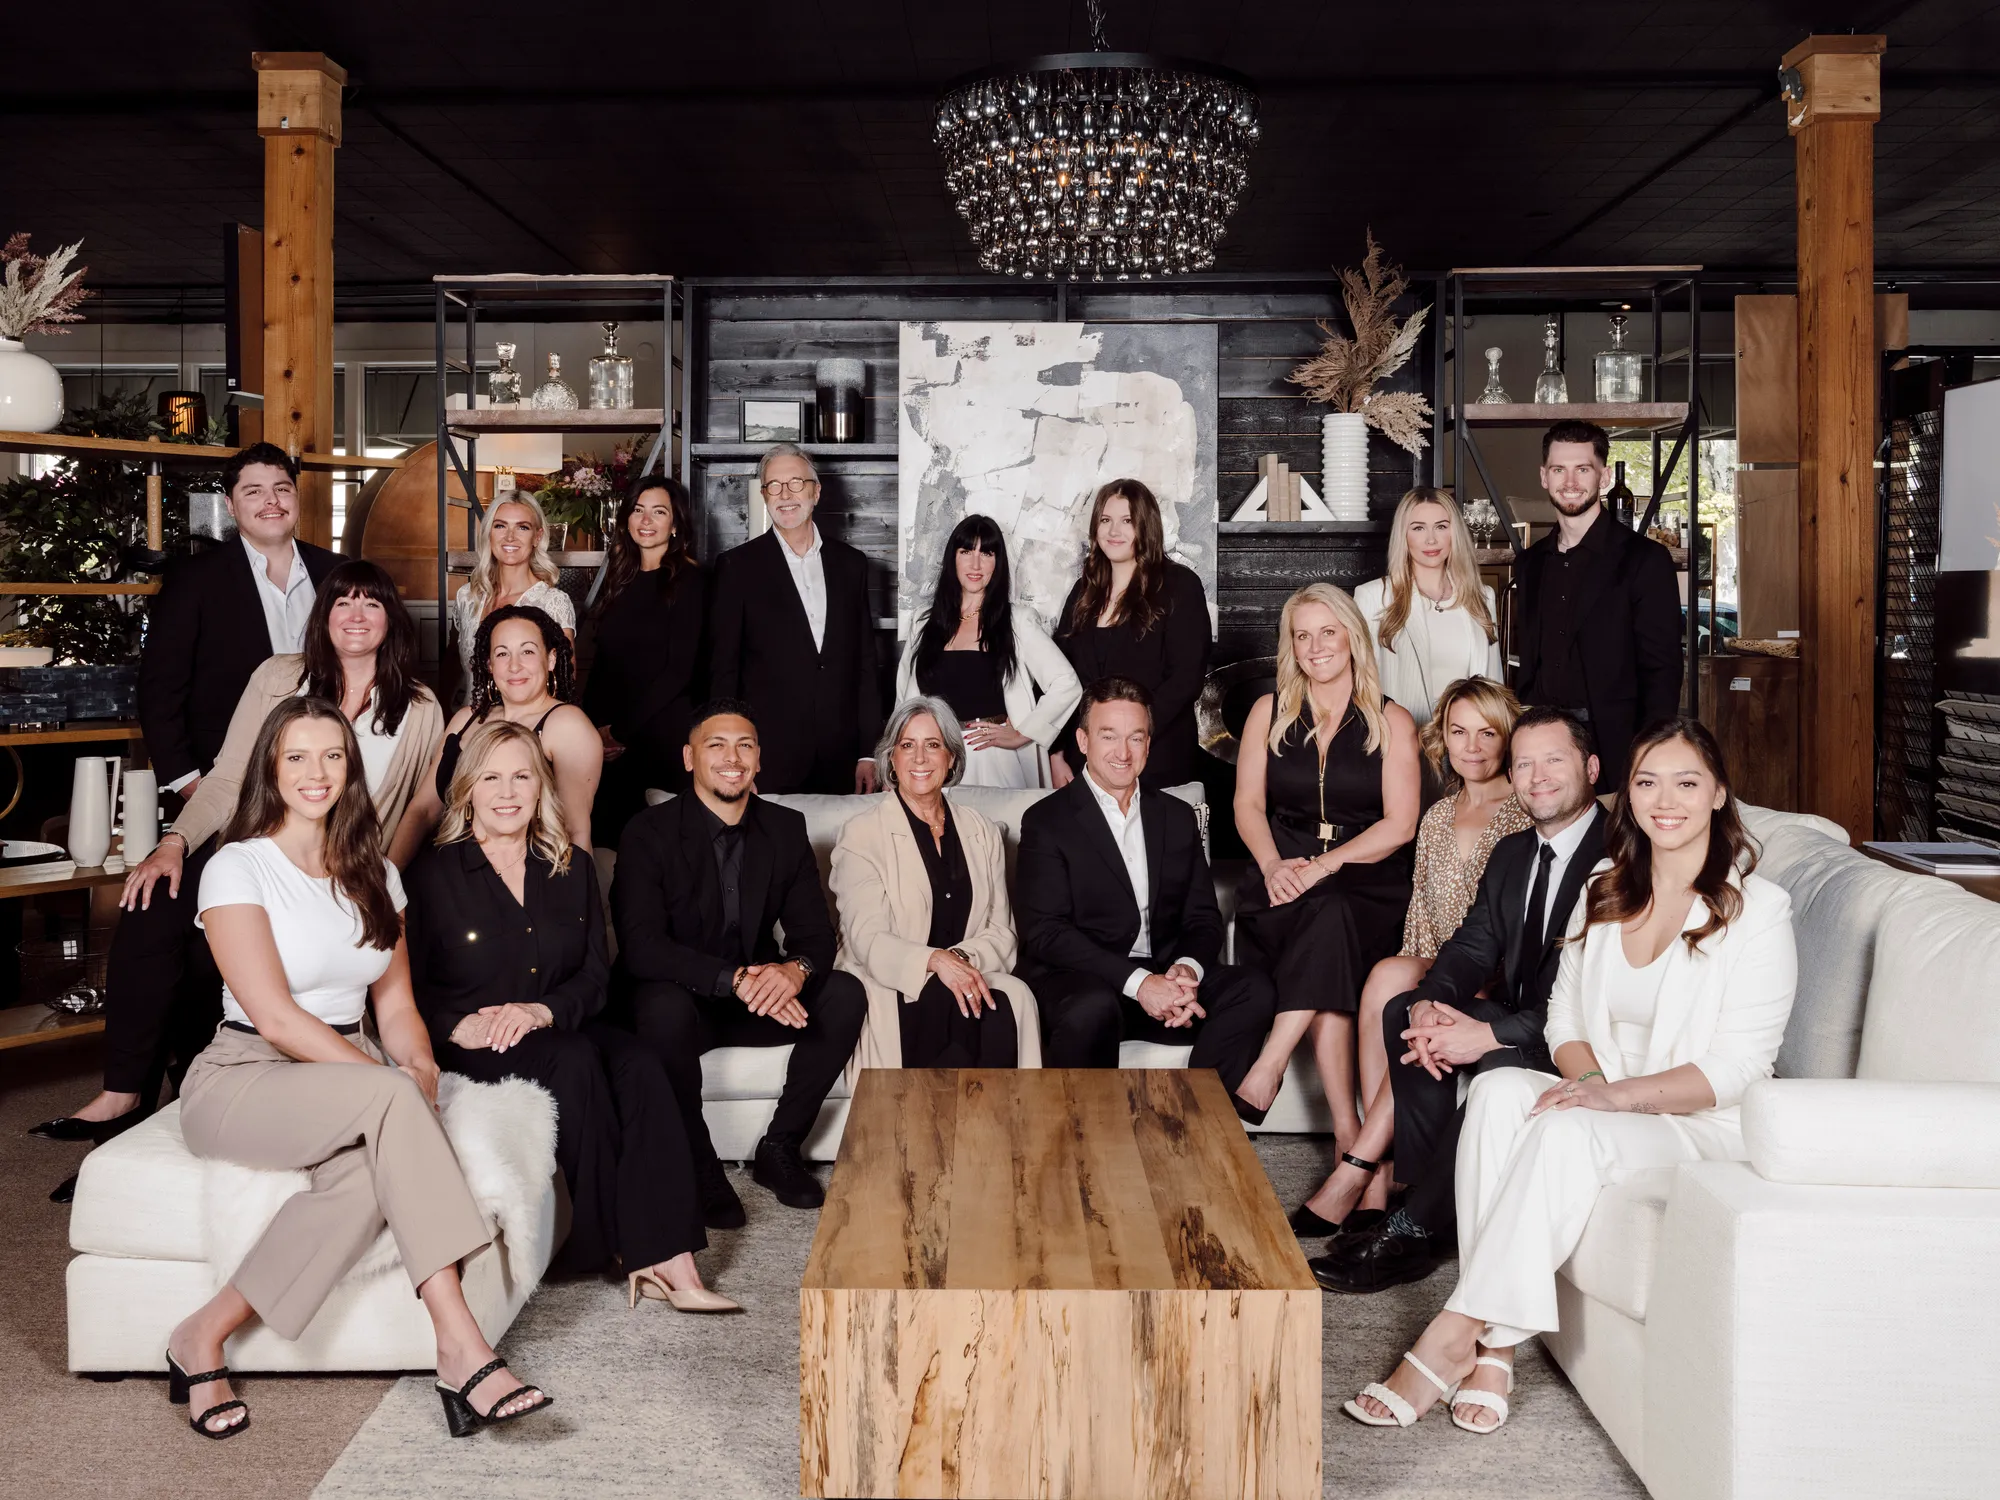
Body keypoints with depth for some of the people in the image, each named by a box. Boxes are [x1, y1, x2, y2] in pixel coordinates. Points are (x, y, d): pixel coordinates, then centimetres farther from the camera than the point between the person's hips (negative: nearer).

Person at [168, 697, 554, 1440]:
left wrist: (419, 1065, -13)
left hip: (347, 1079, 5)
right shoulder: (238, 868, -6)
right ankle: (460, 1345, -37)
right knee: (391, 1100, -35)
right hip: (241, 1080, -4)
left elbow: (395, 1002, 10)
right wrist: (389, 1078, -22)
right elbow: (274, 1016, -16)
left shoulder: (373, 873, 12)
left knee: (371, 1172, -34)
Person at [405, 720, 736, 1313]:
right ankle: (607, 1243, -22)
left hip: (558, 1031, 3)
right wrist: (460, 1026, -21)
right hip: (467, 1050, -3)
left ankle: (665, 1259, -33)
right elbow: (406, 985, -2)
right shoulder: (432, 874, 3)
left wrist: (542, 1010, -13)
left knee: (639, 1064, -28)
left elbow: (595, 974, 8)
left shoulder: (573, 869, 14)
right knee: (576, 1062, -33)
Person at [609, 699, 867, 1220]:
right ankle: (698, 1167, -16)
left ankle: (779, 1148, -5)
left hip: (759, 995, 4)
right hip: (680, 996, -4)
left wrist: (795, 969, -28)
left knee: (845, 995, -20)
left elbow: (815, 931, -2)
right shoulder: (649, 833, -12)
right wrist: (736, 980, -36)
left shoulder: (786, 828, 1)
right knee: (666, 1011, -37)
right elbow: (641, 946, -23)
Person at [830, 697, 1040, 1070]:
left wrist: (963, 958, -15)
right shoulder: (862, 834, 3)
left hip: (966, 976, 4)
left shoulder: (983, 834, 17)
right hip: (888, 987, -3)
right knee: (949, 1000, -36)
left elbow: (1001, 933, 9)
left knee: (1016, 997, -30)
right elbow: (867, 939, -9)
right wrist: (935, 960, -28)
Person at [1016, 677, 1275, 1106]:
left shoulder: (1178, 817, 18)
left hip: (1166, 979, 5)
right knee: (1094, 1009, -37)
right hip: (1082, 981, -5)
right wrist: (1137, 982, -20)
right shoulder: (1047, 821, 1)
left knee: (1253, 989, -21)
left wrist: (1187, 970, -12)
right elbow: (1044, 931, -9)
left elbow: (1204, 918, 13)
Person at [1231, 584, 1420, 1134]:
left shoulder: (1391, 721, 7)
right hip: (1284, 877, 1)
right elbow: (1248, 804, 9)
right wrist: (1273, 866, -11)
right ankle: (1346, 1125, -34)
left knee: (1330, 918, -37)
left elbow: (1399, 825, -2)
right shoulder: (1269, 712, 15)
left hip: (1366, 880, -1)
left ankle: (1266, 1068, -37)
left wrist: (1323, 865, -15)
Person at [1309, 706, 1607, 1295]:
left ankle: (1412, 1232, -19)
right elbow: (1472, 946, 7)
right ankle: (1429, 1197, -7)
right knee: (1402, 1010, -4)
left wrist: (1491, 1033, -28)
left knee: (1501, 1063, -34)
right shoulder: (1512, 853, 12)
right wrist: (1429, 1003, -17)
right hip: (1518, 1018, 9)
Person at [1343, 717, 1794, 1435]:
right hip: (1603, 1099, 5)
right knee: (1497, 1090, -27)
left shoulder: (1757, 909, -7)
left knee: (1569, 1131, -35)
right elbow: (1565, 1012, 11)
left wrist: (1616, 1094, -24)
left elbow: (1734, 1069, -13)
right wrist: (1584, 1077, -11)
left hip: (1703, 1127, -5)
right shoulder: (1605, 891, 11)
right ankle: (1491, 1349, -31)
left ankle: (1454, 1337, -29)